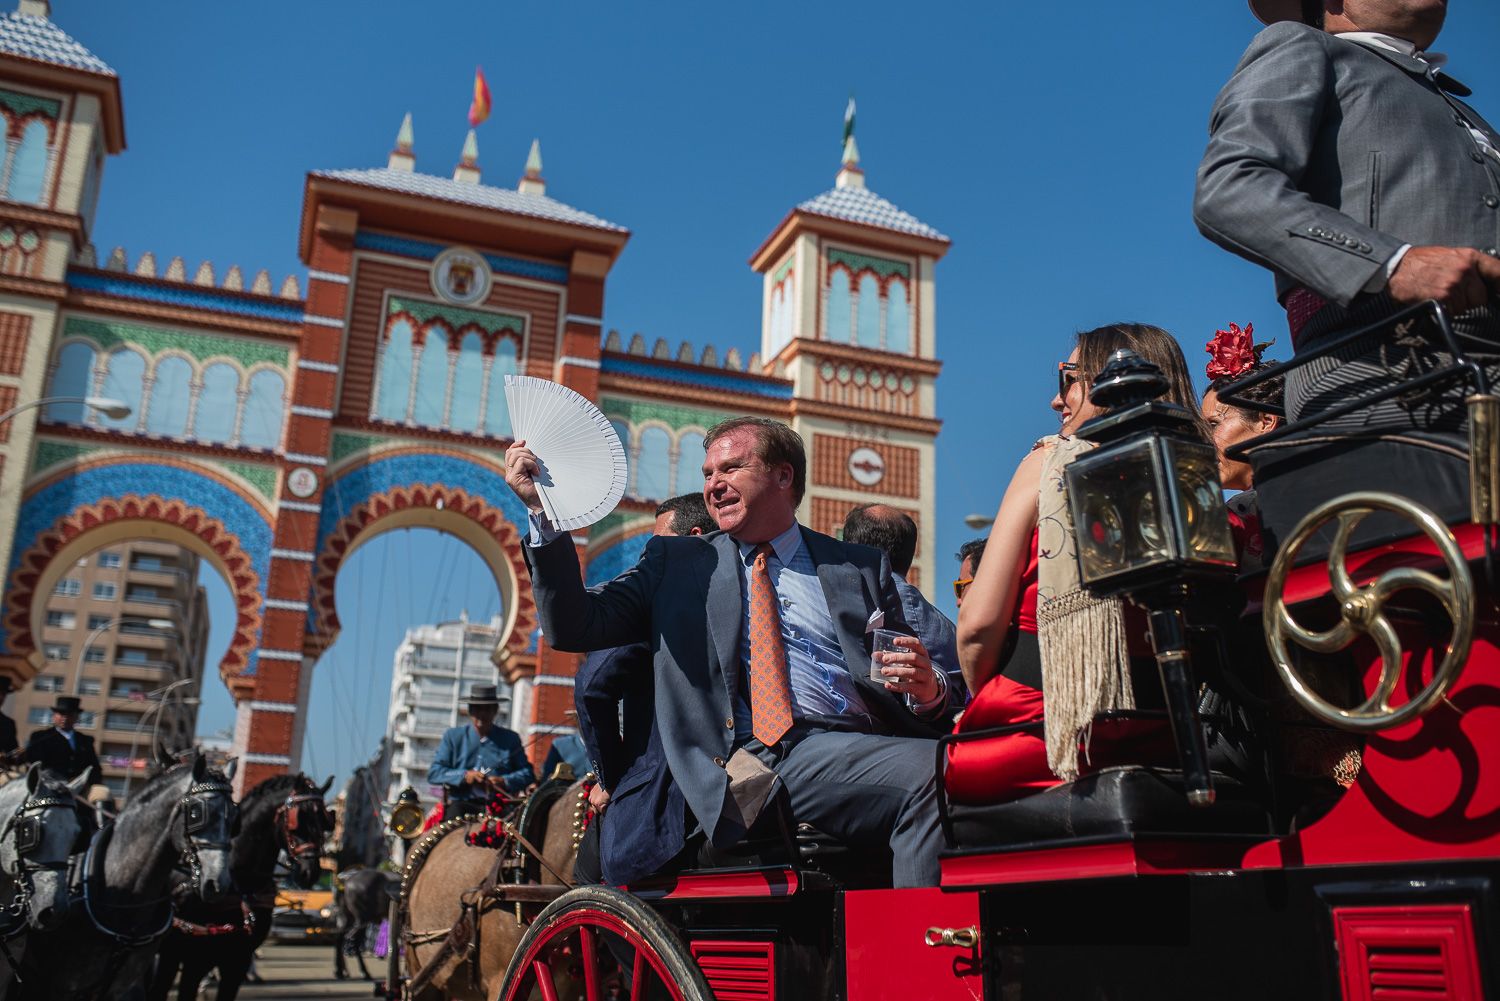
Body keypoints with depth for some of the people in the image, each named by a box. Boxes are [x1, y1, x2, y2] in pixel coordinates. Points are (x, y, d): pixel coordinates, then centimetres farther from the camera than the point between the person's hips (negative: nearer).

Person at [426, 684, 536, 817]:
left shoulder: (510, 739, 12)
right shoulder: (453, 736, 12)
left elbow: (527, 773, 10)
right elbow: (433, 773, 7)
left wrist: (505, 782, -10)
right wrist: (464, 776, -9)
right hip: (462, 802, 0)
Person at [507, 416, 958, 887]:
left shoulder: (862, 568, 23)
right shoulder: (675, 561, 22)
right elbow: (572, 626, 11)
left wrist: (928, 690, -4)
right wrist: (543, 509, 4)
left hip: (859, 749, 3)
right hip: (753, 762, -3)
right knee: (930, 773, -31)